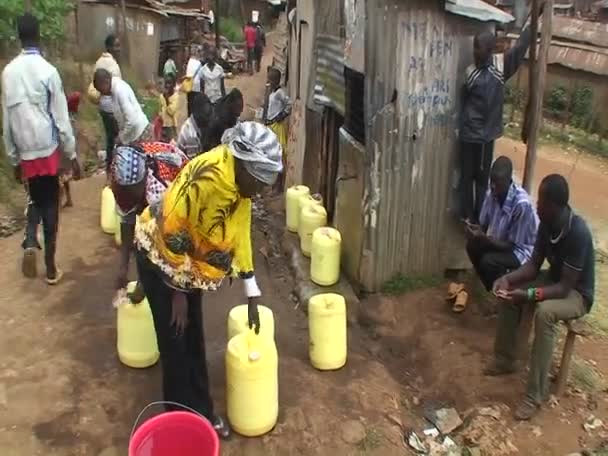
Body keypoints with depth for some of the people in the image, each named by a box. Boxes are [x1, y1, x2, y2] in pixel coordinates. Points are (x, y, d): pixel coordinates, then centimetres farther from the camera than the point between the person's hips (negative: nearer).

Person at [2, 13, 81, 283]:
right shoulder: (48, 71, -11)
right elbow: (61, 118, -9)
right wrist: (72, 155, 0)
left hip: (25, 152, 3)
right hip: (48, 150, -3)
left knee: (35, 200, 22)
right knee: (50, 206, 7)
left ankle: (29, 242, -3)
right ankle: (50, 268, 14)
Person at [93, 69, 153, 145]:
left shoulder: (120, 90, -20)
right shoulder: (116, 88, 7)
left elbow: (131, 121, -26)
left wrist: (121, 139, -14)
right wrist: (121, 137, 13)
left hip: (141, 135, -9)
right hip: (136, 134, 9)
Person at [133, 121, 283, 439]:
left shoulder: (240, 181, -9)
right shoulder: (205, 179, -34)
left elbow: (240, 233, 1)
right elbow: (173, 234, -27)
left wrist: (252, 296, 3)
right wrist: (178, 292, -18)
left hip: (189, 260, 7)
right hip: (159, 256, -7)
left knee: (194, 337, 14)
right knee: (174, 340, 0)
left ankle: (202, 410, 28)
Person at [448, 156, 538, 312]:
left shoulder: (522, 204, -31)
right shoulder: (492, 194, -10)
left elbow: (512, 245, -25)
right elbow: (484, 224, 1)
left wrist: (484, 239, -35)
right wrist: (475, 230, -22)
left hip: (521, 249, -7)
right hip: (501, 240, 7)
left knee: (489, 261, -30)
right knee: (472, 245, -15)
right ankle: (492, 290, 5)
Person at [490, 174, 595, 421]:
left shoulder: (578, 232, -32)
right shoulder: (546, 223, -9)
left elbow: (565, 287, -31)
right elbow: (534, 265, -1)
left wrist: (529, 295, -39)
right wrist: (508, 278, -18)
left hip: (577, 293, -8)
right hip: (554, 281, 8)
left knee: (544, 312, -34)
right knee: (509, 291, -7)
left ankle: (536, 394, -24)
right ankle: (505, 360, 7)